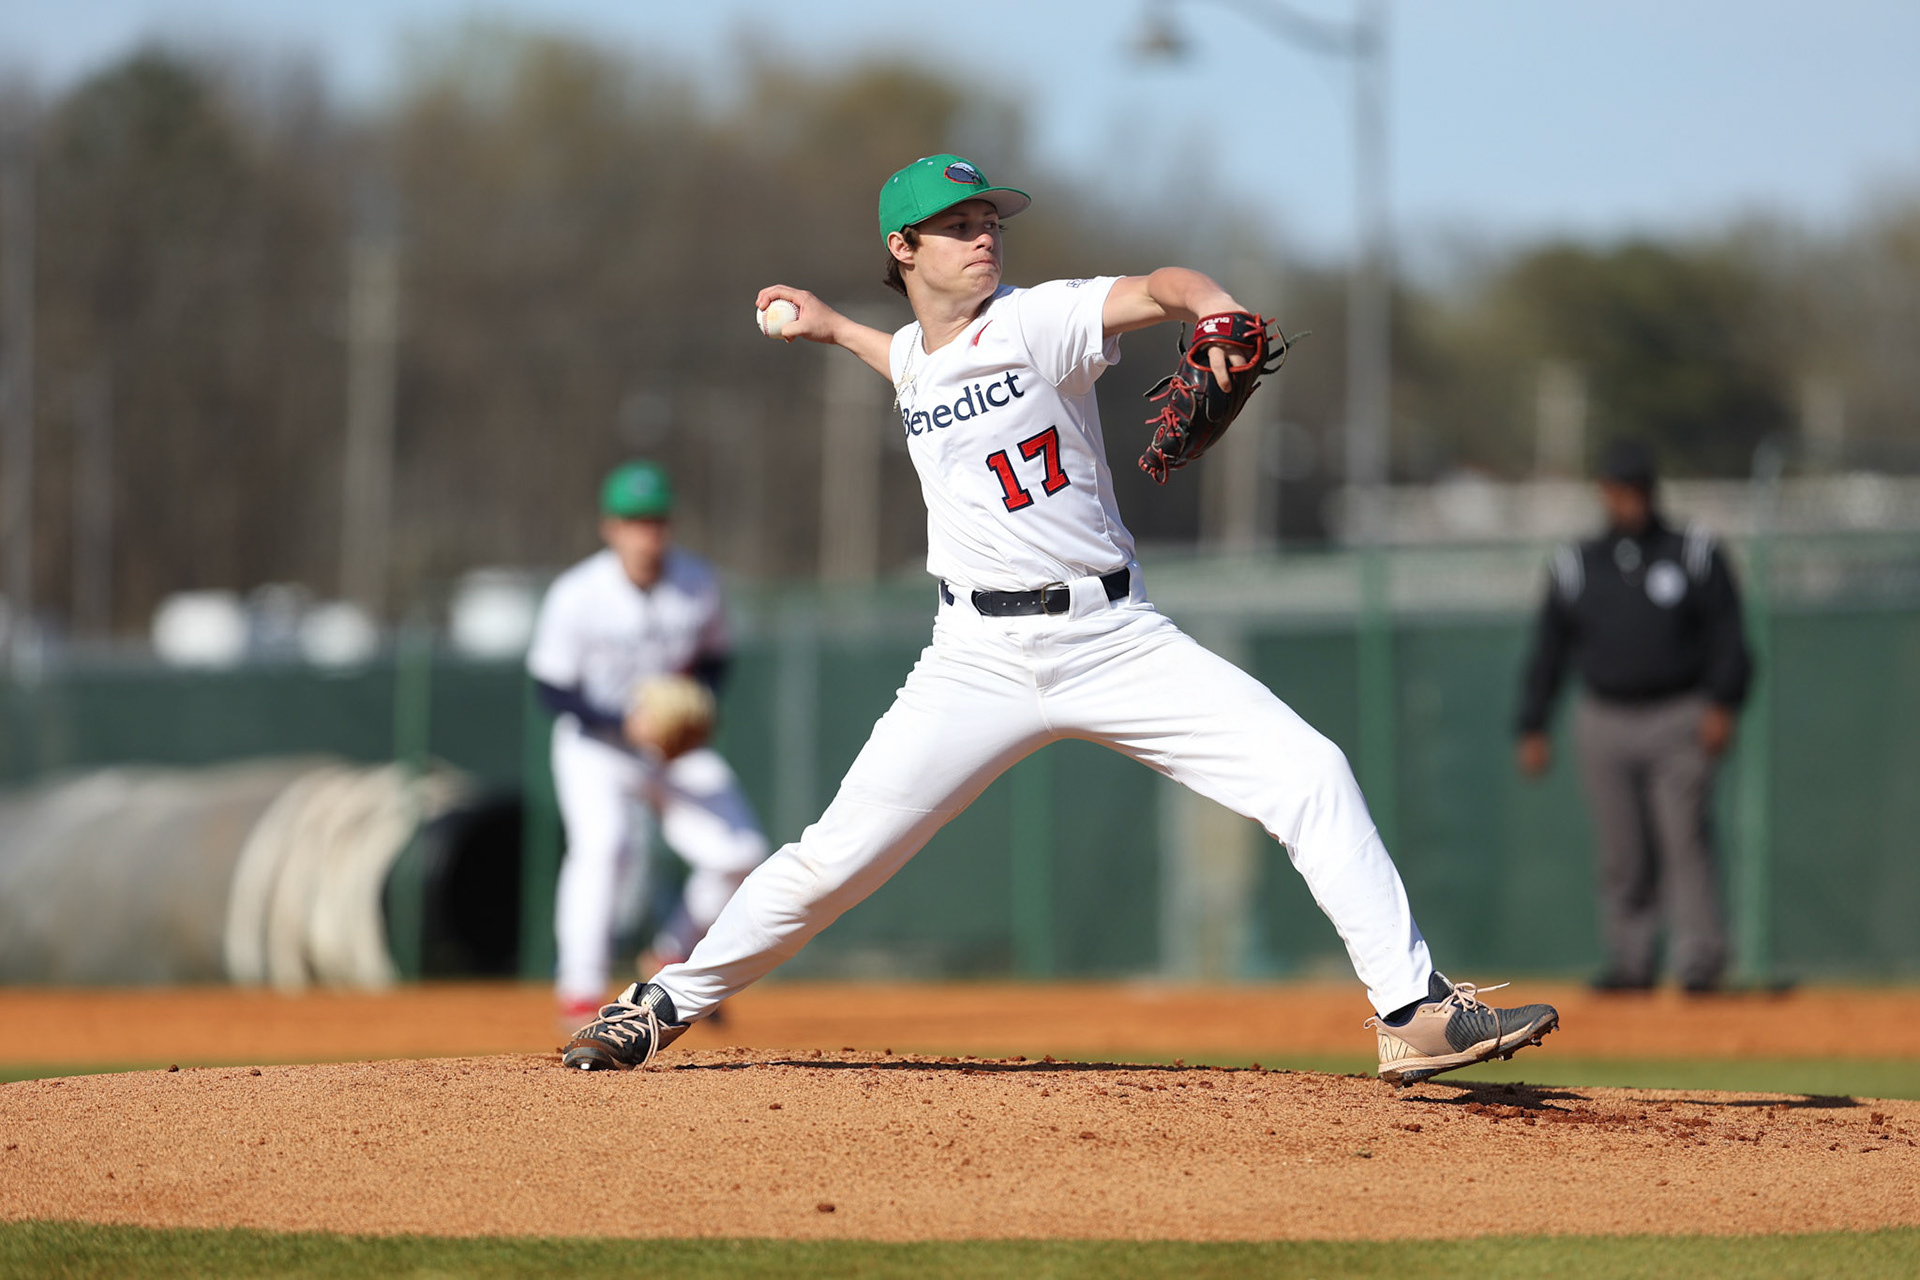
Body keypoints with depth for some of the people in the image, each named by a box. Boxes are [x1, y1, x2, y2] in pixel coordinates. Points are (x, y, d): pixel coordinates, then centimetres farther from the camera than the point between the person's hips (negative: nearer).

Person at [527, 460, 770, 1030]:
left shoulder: (698, 583, -9)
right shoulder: (576, 596, -19)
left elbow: (714, 659, 7)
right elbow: (553, 689, -14)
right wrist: (625, 725, -27)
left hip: (676, 748, 4)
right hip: (594, 745, -4)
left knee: (741, 852, -8)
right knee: (605, 844, -30)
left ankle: (675, 960, 18)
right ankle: (580, 993, -22)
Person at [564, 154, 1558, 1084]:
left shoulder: (1035, 323, -6)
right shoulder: (914, 361, 10)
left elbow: (1156, 289, -26)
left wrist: (1214, 306, -46)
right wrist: (835, 330, 38)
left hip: (1116, 640, -2)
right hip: (981, 656, 3)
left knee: (1310, 775, -17)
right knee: (836, 857, -3)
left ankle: (1413, 1012, -13)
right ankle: (667, 1003, 16)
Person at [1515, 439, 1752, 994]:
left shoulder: (1694, 553, 4)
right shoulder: (1575, 566, 11)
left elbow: (1728, 636, 1)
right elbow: (1547, 651, 13)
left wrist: (1722, 705, -12)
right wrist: (1532, 729, 7)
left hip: (1680, 719, -2)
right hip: (1605, 727, 3)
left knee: (1685, 839, -10)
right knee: (1621, 853, 2)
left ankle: (1699, 961, -10)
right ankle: (1629, 961, 9)